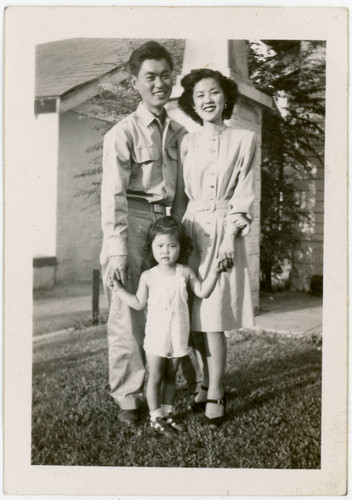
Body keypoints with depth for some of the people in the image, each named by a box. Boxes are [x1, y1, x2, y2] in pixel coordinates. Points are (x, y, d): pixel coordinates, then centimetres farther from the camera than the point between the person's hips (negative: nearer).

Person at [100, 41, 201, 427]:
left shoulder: (179, 134, 14)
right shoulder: (122, 133, -4)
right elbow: (113, 195, -11)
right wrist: (116, 251, -18)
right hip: (131, 224, -5)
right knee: (128, 313, 0)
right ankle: (127, 398, 12)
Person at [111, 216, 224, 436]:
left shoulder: (185, 272, 1)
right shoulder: (148, 276, -2)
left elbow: (202, 291, 1)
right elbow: (139, 303, 2)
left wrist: (213, 271, -8)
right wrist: (119, 289, -1)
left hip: (178, 335, 2)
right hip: (156, 335, -2)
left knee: (171, 377, 14)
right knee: (155, 377, 4)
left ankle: (167, 413, 26)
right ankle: (156, 417, 15)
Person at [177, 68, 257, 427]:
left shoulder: (244, 140, 5)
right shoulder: (187, 142, 11)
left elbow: (244, 195, 1)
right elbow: (182, 193, 11)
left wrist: (231, 236, -9)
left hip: (225, 231, -3)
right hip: (191, 231, 3)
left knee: (213, 316, -8)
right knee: (194, 316, 3)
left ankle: (215, 395, 2)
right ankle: (208, 384, 18)